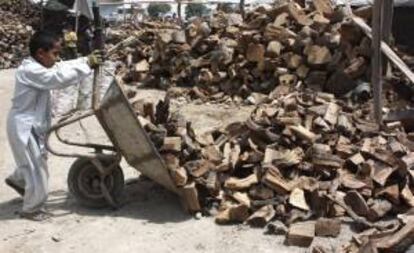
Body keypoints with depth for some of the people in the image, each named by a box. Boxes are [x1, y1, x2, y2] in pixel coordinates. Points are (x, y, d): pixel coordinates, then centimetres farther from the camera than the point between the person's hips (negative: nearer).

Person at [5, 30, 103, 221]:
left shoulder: (38, 66, 5)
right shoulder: (31, 71, -26)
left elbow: (64, 67, 8)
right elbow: (60, 78, -34)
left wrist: (88, 60, -3)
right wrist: (87, 64, -28)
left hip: (32, 125, 10)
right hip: (24, 127, -10)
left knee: (36, 161, 28)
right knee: (36, 168, 0)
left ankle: (17, 179, 54)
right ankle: (32, 209, 16)